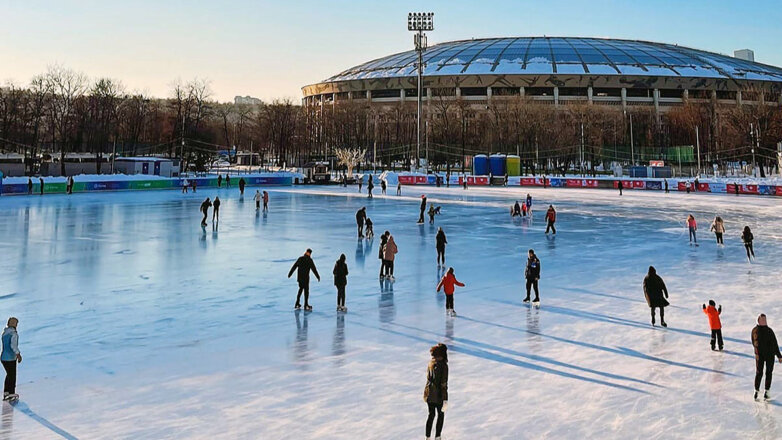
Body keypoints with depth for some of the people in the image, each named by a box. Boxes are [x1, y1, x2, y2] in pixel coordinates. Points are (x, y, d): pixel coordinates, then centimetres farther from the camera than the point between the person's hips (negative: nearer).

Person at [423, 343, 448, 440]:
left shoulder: (431, 363, -1)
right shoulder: (443, 365, -21)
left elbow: (428, 378, 8)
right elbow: (444, 383, -20)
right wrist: (445, 399, -16)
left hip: (429, 393, 6)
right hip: (438, 395, -6)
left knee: (431, 414, 19)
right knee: (441, 415, 15)